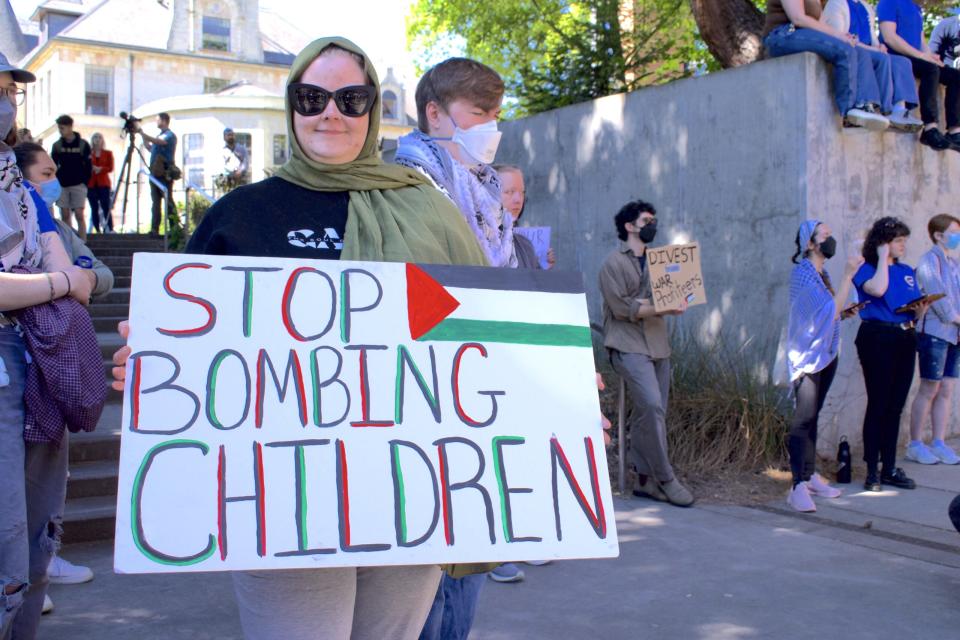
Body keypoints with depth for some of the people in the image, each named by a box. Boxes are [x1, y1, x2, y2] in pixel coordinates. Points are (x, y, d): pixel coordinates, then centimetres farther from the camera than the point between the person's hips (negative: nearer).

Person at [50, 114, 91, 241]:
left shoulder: (83, 144, -1)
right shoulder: (57, 145, 6)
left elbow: (88, 166, 1)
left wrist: (85, 182, -6)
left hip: (78, 185, -3)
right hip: (62, 185, 3)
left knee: (79, 215, -9)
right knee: (65, 215, 3)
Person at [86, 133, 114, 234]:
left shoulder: (108, 153, 9)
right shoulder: (88, 153, 8)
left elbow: (110, 168, 1)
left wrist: (101, 169, -13)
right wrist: (91, 168, -15)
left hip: (103, 183, -1)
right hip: (91, 184, 1)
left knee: (106, 207, -8)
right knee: (94, 208, 0)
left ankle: (110, 230, -8)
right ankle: (97, 231, 2)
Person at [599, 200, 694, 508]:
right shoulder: (614, 263, -1)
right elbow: (622, 308, -11)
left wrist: (643, 303, -7)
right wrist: (662, 309, -18)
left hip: (657, 345, 7)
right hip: (629, 346, -7)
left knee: (649, 413, 4)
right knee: (651, 406, -18)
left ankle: (645, 479, 10)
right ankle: (665, 479, -11)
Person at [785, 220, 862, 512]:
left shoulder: (822, 273, 14)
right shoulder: (802, 272, -13)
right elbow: (831, 310, -20)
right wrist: (849, 275, -16)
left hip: (827, 353, 9)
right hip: (808, 354, -9)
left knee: (812, 416, 12)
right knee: (804, 417, -13)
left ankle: (810, 475, 17)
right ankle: (799, 485, -15)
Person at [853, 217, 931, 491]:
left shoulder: (907, 272, 17)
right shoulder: (867, 269, -2)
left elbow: (915, 311, 20)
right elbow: (877, 289, -25)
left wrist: (921, 309, -4)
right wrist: (883, 258, -11)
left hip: (905, 339, 6)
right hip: (878, 338, -6)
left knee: (896, 406, 9)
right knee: (878, 405, -5)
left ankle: (890, 468, 16)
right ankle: (872, 471, 1)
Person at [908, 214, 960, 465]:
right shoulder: (929, 261, -7)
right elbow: (938, 297, -13)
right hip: (935, 332, -7)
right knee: (929, 389, -3)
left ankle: (939, 443, 14)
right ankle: (915, 445, 5)